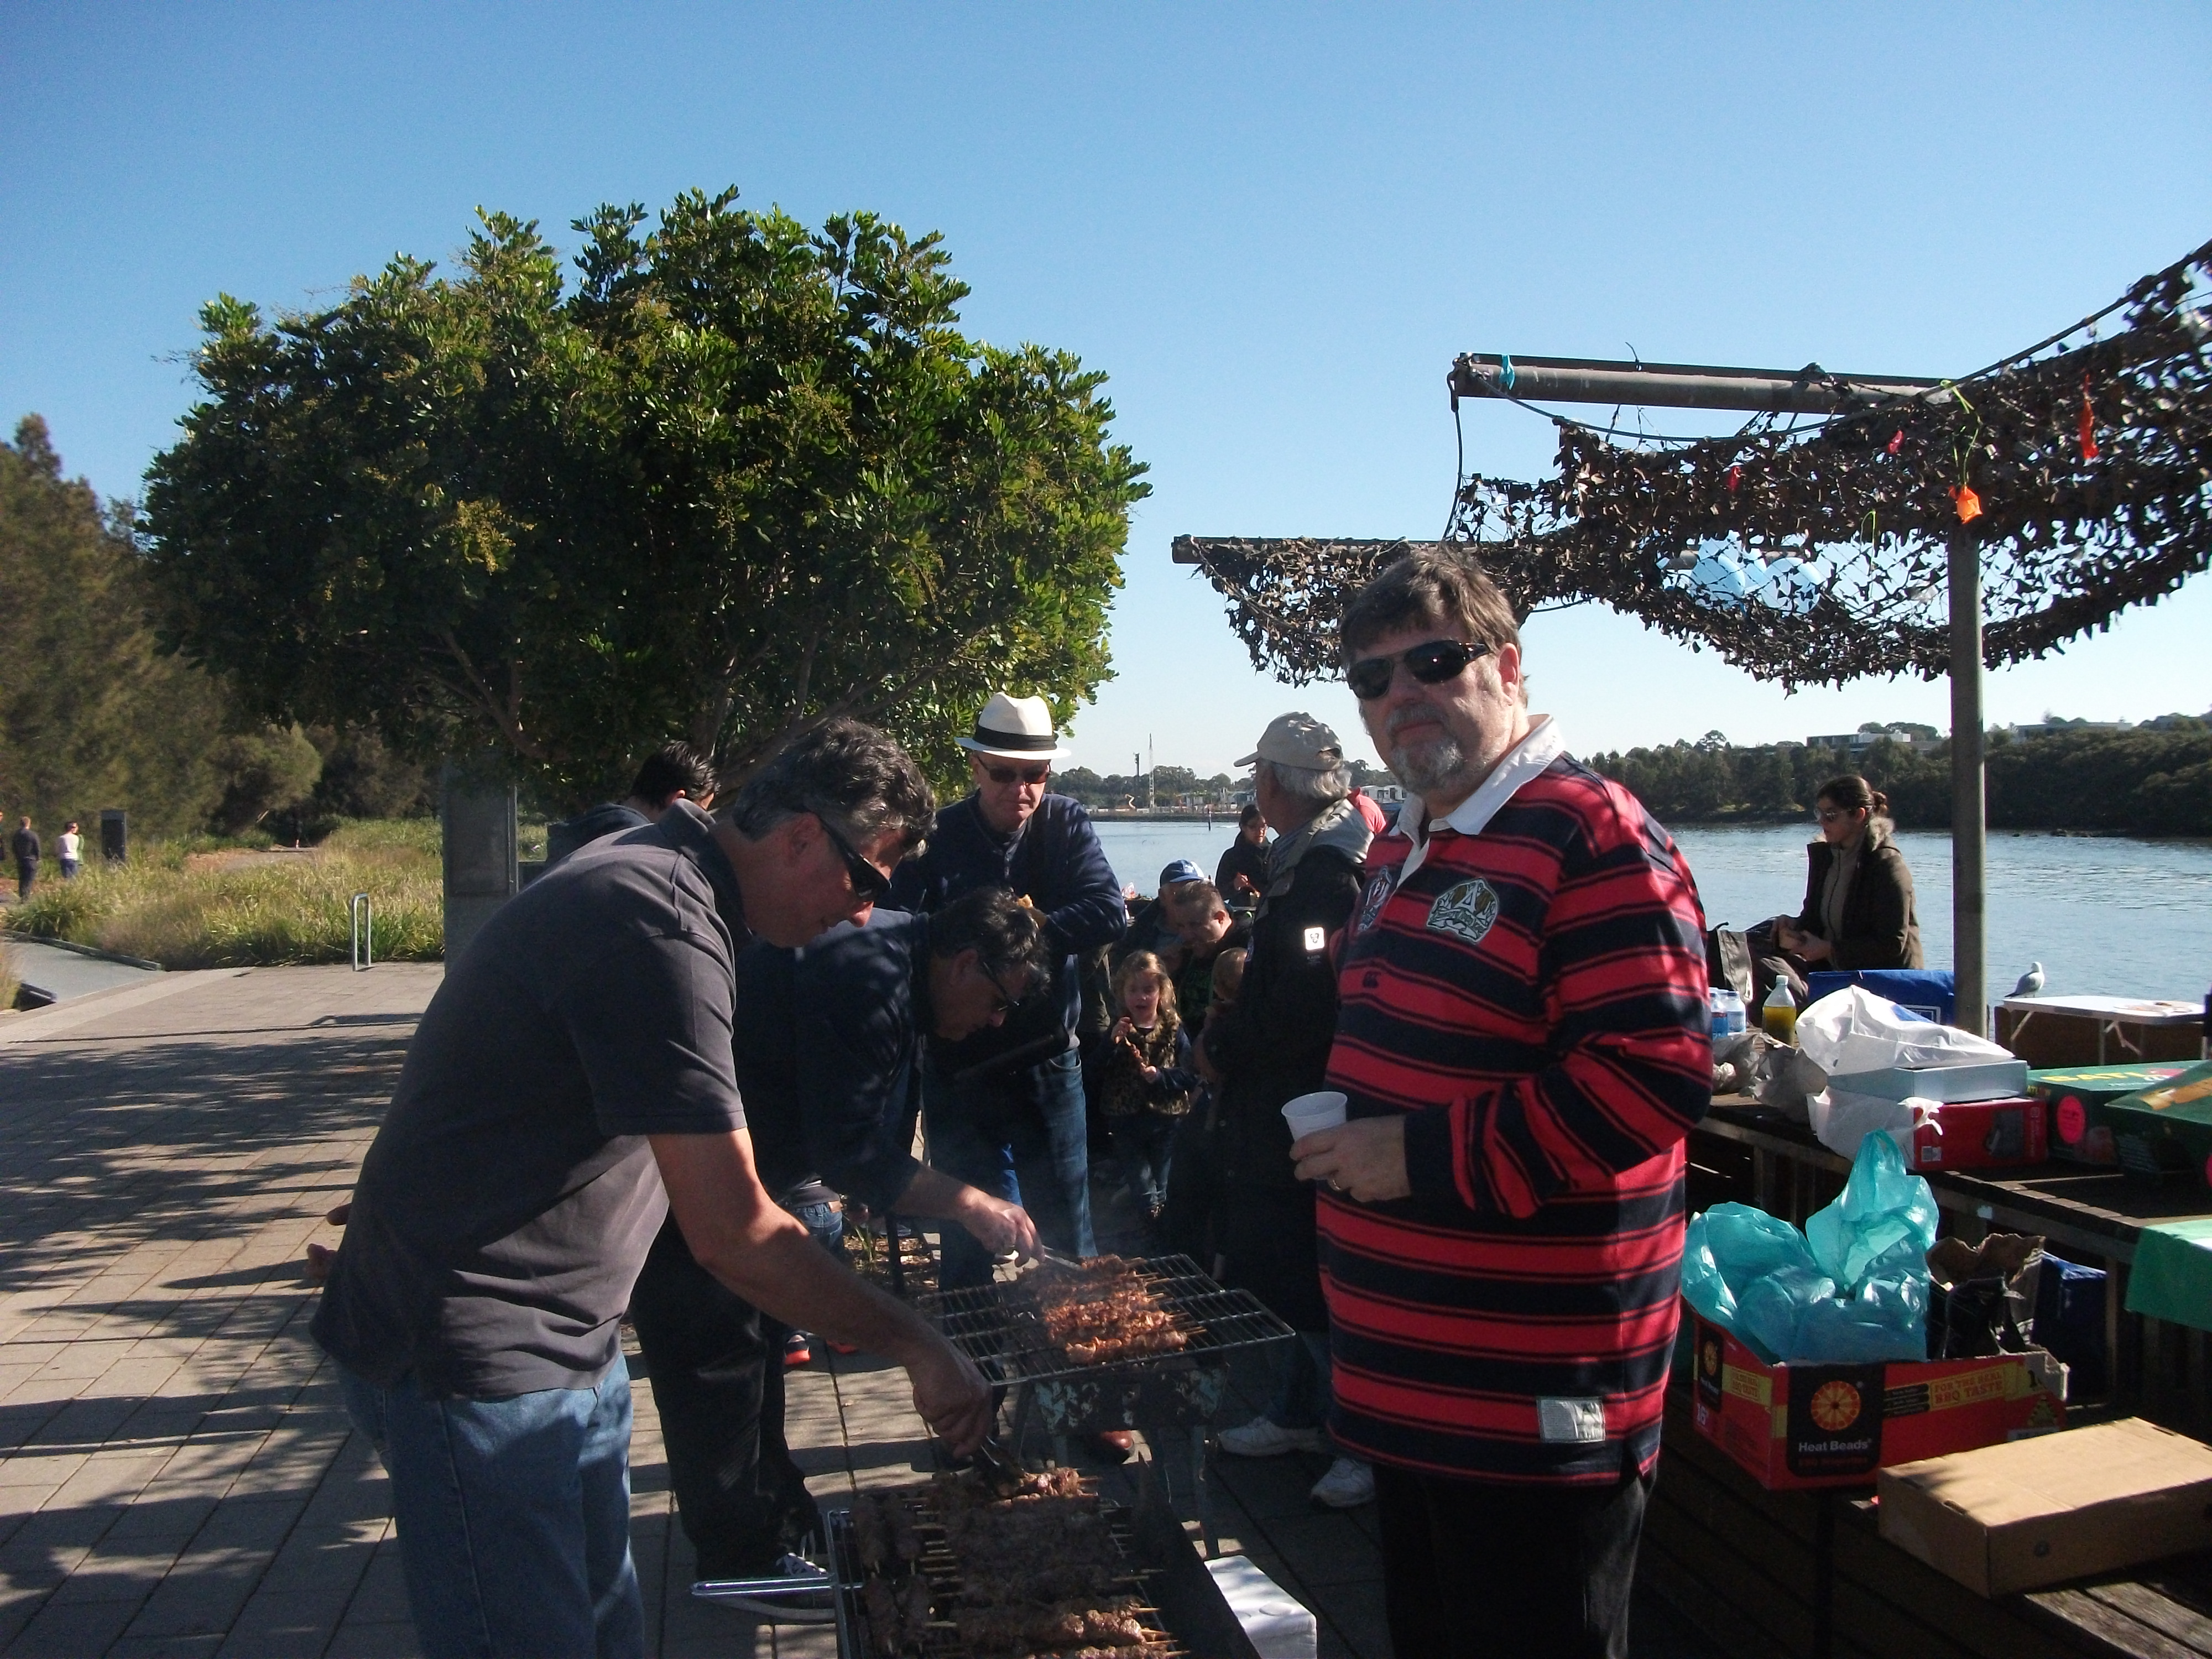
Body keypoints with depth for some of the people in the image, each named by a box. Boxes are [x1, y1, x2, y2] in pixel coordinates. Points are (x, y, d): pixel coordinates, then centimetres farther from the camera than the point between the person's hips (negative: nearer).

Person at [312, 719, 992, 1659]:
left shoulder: (661, 882, 8)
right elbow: (735, 1236, -24)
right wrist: (918, 1349, -16)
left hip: (566, 1346, 10)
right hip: (476, 1364, -10)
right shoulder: (660, 929, -25)